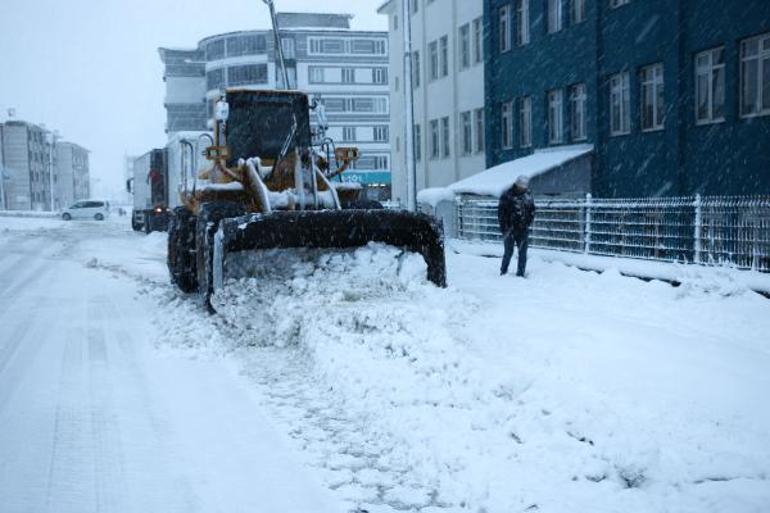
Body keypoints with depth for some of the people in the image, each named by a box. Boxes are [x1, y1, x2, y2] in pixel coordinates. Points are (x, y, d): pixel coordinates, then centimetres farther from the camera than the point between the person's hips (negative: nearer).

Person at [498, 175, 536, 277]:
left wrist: (528, 222, 0)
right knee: (508, 251, 0)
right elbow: (501, 211, -4)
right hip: (510, 229, -3)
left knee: (523, 252, 3)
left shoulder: (528, 195, 7)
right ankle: (503, 272, 16)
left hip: (523, 230, 4)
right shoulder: (507, 195, -6)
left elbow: (532, 211, 15)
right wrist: (503, 226, -9)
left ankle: (520, 273, 11)